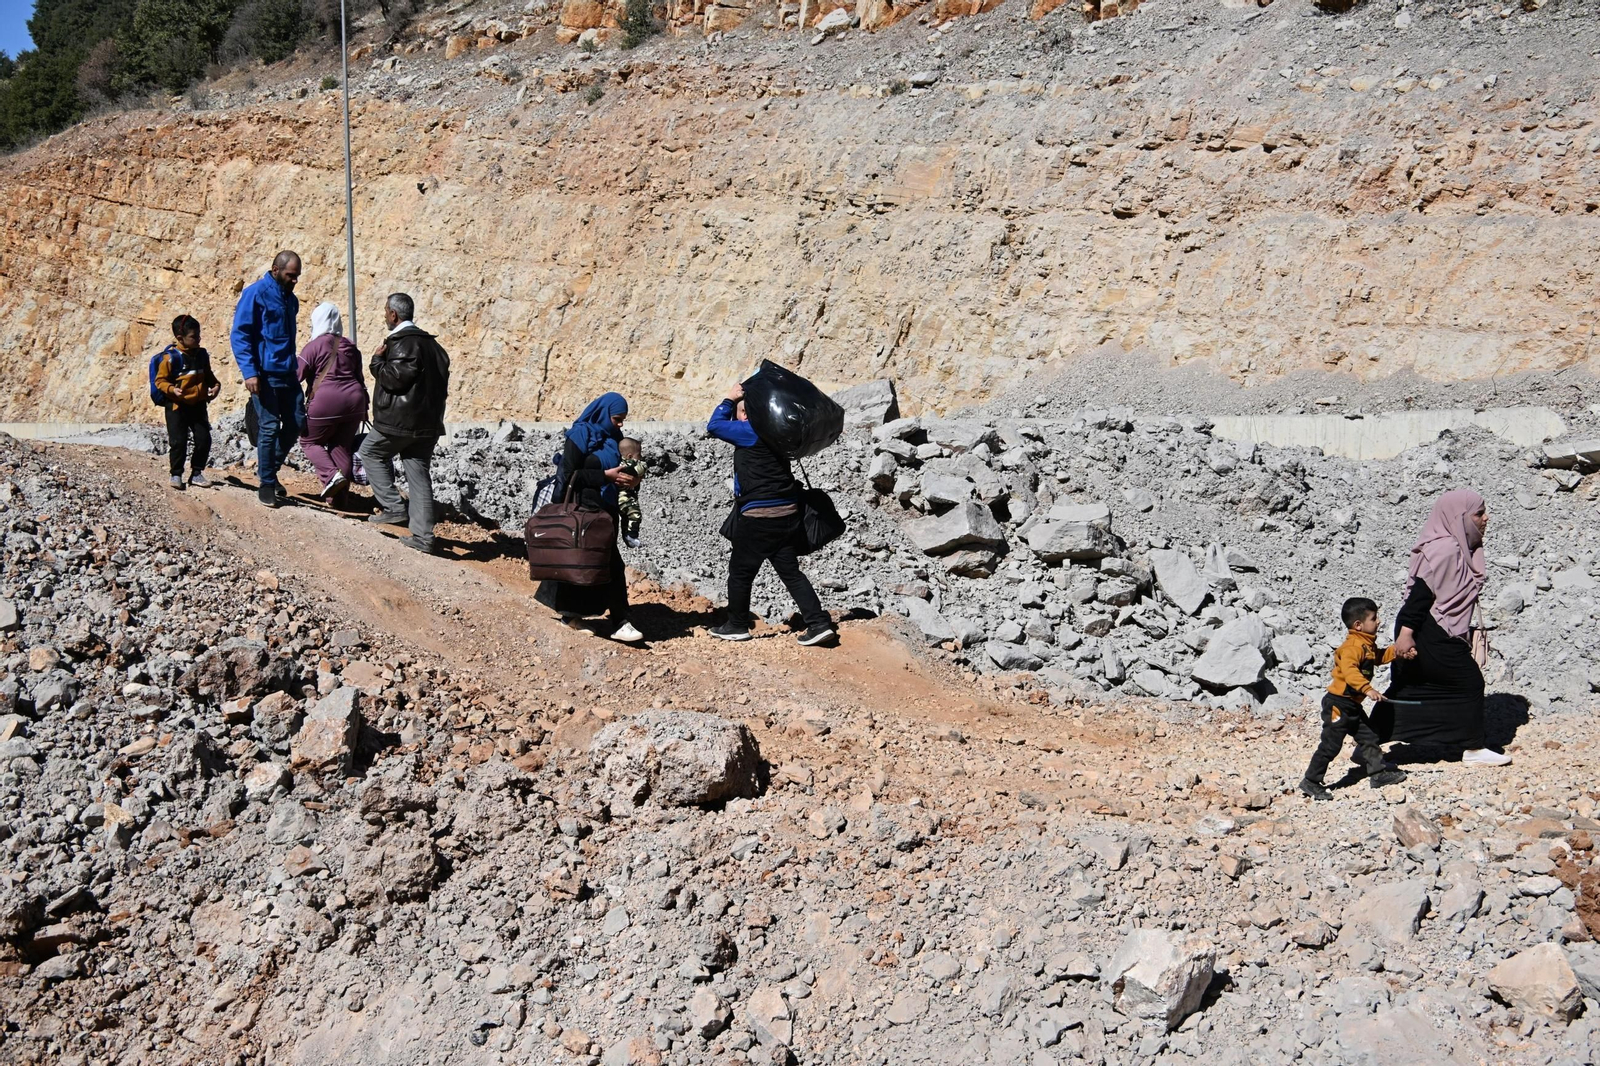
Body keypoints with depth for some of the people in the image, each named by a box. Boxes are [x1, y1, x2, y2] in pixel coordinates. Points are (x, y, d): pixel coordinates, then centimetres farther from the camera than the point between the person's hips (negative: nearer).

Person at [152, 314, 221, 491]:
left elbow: (208, 375, 20)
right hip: (177, 406, -5)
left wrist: (215, 385, 1)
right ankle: (176, 474, 9)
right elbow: (160, 380, -10)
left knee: (204, 440, 3)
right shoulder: (170, 357, -12)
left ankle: (196, 473, 16)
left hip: (198, 405, 6)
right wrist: (172, 389, -27)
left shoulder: (202, 355, 6)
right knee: (178, 442, -6)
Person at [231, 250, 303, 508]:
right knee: (269, 428, -5)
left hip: (288, 373, 7)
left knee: (296, 424, 5)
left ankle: (270, 469, 25)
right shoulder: (255, 294, -7)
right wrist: (249, 372, -18)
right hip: (265, 374, -7)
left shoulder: (290, 298, 14)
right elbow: (240, 334, -11)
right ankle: (266, 484, 6)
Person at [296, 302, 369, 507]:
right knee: (342, 446, 11)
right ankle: (338, 497, 11)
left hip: (325, 404, -6)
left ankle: (332, 475, -12)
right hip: (353, 402, 6)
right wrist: (364, 409, 23)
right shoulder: (350, 347, 14)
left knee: (309, 442, 12)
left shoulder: (314, 346, -5)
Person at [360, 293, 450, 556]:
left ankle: (393, 507, 7)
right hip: (428, 422, 8)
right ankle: (423, 536, 4)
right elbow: (441, 381, 18)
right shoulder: (430, 343, 16)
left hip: (400, 420, -8)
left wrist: (377, 360, -4)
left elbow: (396, 377, -20)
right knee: (419, 475, 7)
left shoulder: (403, 343, -13)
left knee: (371, 453, 16)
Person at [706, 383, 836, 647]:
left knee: (740, 571, 8)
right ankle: (819, 624, 3)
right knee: (790, 571, 10)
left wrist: (730, 399, 3)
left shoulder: (751, 431, -13)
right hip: (787, 513, 8)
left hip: (759, 517, -8)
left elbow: (714, 426, -8)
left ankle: (737, 625, 20)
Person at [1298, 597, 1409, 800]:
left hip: (1353, 705, 10)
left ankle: (1378, 773, 27)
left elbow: (1379, 657, 30)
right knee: (1330, 745, -7)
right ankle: (1310, 782, -1)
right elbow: (1349, 670, -36)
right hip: (1339, 703, -10)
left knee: (1369, 738, 15)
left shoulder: (1368, 644, 11)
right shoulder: (1353, 646, -22)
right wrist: (1367, 688, -43)